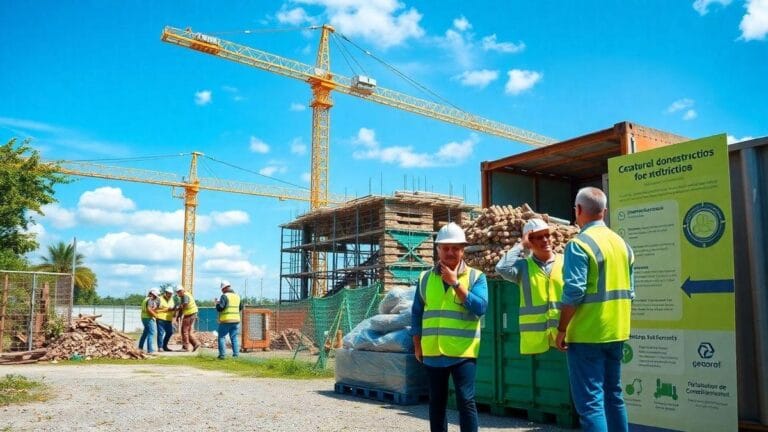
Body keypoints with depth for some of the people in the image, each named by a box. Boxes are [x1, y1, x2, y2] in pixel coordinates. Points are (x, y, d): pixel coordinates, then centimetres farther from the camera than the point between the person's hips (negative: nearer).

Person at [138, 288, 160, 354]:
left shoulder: (146, 299, 18)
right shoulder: (150, 300, -13)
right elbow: (149, 309, -24)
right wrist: (155, 315, -13)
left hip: (144, 318, 10)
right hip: (149, 318, -10)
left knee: (145, 332, 23)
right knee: (152, 333, -11)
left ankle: (140, 347, 32)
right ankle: (150, 350, -15)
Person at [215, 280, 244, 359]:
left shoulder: (224, 296, -10)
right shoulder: (237, 296, 11)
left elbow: (220, 308, -17)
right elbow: (240, 307, 20)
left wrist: (217, 303, 2)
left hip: (225, 321, -5)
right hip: (236, 320, 5)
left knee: (222, 337, 5)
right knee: (235, 338, 8)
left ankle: (222, 355, 1)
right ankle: (236, 354, 3)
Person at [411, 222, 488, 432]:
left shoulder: (476, 276, -1)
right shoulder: (425, 278, 7)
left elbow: (480, 307, -15)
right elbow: (417, 314, 12)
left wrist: (455, 282, -16)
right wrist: (417, 345, 9)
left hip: (463, 352, -3)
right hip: (433, 352, 3)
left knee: (466, 401, -6)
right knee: (437, 403, 12)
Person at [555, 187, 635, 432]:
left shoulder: (579, 244, -14)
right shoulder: (621, 243, 10)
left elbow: (573, 293, -19)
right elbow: (628, 291, 14)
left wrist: (562, 330, -11)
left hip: (587, 335, -8)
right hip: (616, 333, 8)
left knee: (589, 401, -4)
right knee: (613, 394, 19)